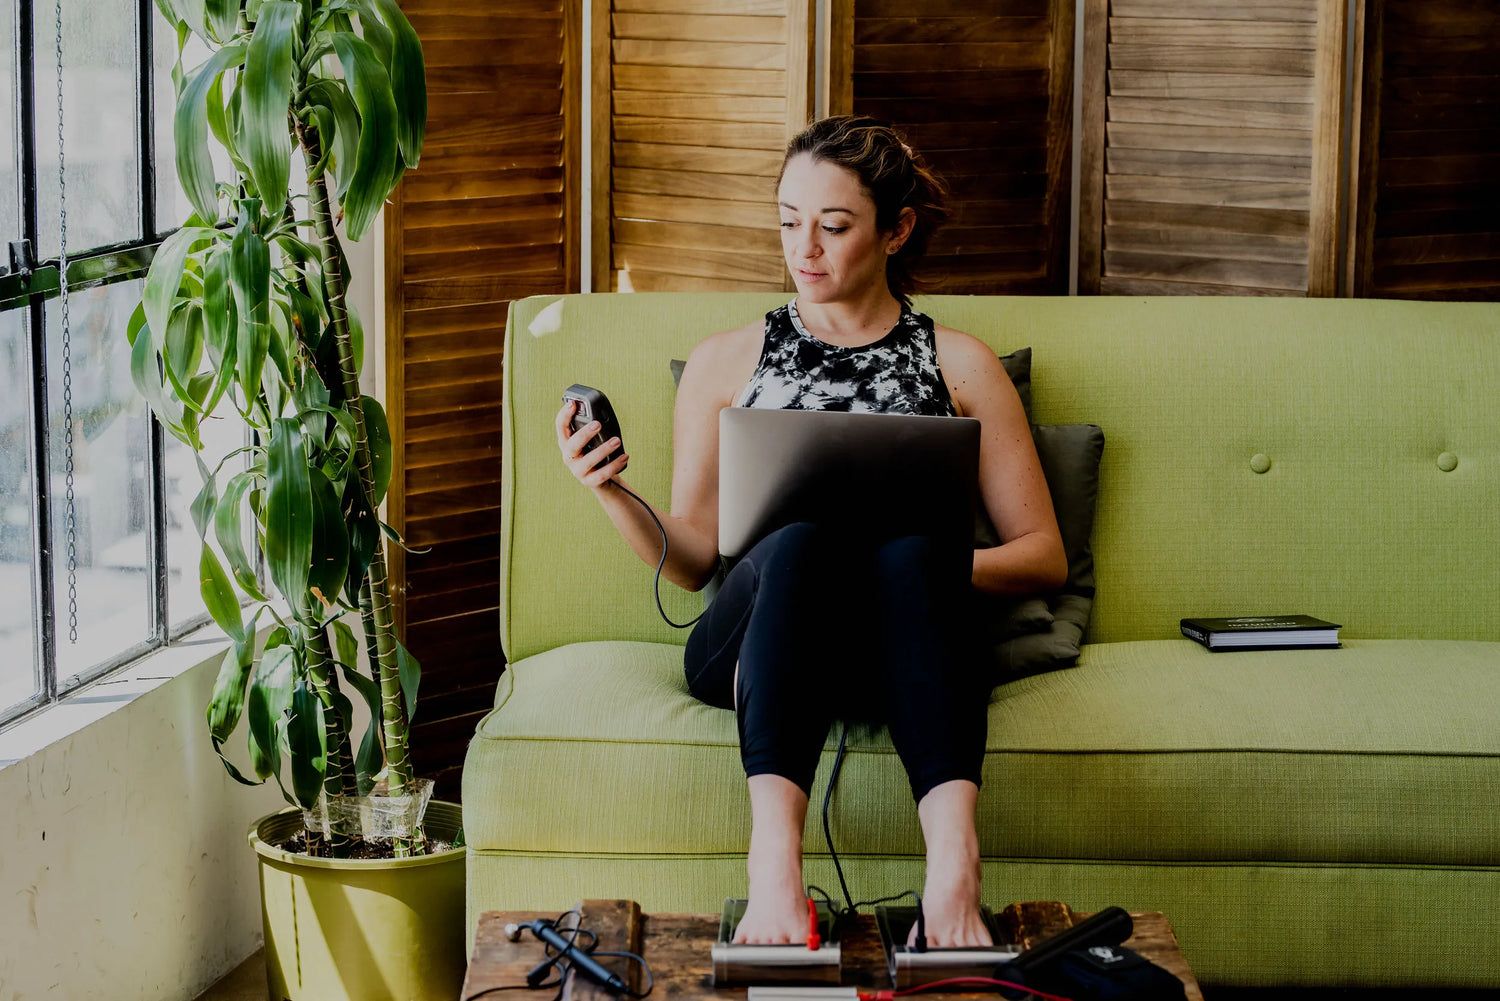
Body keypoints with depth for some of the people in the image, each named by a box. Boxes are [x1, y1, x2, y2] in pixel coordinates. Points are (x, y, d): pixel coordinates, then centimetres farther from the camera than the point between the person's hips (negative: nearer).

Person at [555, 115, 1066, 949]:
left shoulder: (959, 365, 18)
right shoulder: (728, 361, 20)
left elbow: (1045, 558, 12)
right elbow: (692, 560, 17)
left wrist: (924, 563, -7)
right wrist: (614, 495, -4)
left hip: (903, 654, 0)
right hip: (755, 645, 0)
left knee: (908, 541, -37)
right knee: (809, 527, -36)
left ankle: (953, 856, -56)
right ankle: (775, 860, -55)